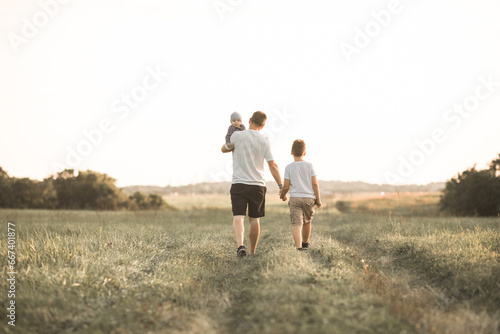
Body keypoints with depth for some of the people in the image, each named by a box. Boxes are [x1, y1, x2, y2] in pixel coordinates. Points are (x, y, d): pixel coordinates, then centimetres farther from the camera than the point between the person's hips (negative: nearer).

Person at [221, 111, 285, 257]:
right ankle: (252, 253, 19)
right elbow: (273, 165, -1)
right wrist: (281, 186, 2)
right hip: (258, 185, 2)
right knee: (254, 220, 11)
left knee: (238, 218, -7)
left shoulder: (237, 135, -2)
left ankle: (240, 245, -31)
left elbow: (224, 149, 16)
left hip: (238, 184, -2)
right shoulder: (264, 141, 1)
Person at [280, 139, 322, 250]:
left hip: (295, 198, -2)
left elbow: (286, 186, -2)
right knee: (307, 222, 21)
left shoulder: (289, 167, 0)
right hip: (309, 198, 2)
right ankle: (305, 243, 40)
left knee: (296, 224, -8)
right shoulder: (309, 165, 3)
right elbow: (315, 184, -1)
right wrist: (318, 199, 6)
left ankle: (298, 247, -24)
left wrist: (282, 195, 18)